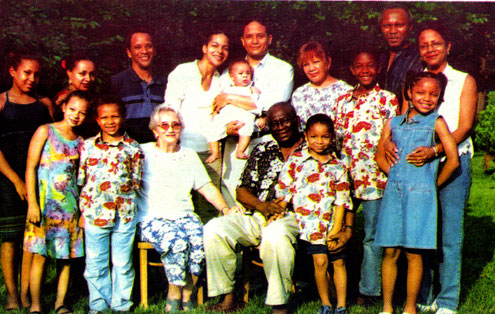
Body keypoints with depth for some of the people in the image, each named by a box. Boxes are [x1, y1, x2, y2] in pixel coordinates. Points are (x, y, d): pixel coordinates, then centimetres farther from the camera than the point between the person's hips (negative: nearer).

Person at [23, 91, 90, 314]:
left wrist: (82, 207, 7)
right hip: (44, 202, -4)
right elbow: (31, 168, -5)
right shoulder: (45, 132, 0)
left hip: (70, 204, 4)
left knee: (66, 257, 5)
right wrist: (32, 203, -11)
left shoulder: (80, 142, 11)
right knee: (39, 255, -3)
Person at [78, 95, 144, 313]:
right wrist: (83, 209, 6)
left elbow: (137, 181, 10)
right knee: (95, 264, 7)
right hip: (94, 212, 1)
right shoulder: (87, 146, 6)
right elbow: (80, 180, 9)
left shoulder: (132, 148, 4)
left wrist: (127, 186, -8)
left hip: (124, 213, 0)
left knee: (122, 263, 7)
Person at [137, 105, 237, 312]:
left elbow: (206, 187, 17)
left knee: (200, 240, -29)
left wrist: (225, 209, 3)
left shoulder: (189, 155, 20)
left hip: (184, 215, 3)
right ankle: (174, 294, -15)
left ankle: (186, 295, -12)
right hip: (153, 218, -3)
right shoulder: (143, 153, 7)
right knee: (177, 241, -34)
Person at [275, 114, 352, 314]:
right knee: (320, 261, -9)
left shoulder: (337, 166, 6)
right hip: (310, 222, -2)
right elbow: (284, 190, 6)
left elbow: (341, 201, 4)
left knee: (339, 262, 3)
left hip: (332, 222, 2)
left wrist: (336, 230, -3)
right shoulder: (296, 160, 4)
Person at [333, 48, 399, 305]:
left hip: (374, 175, -3)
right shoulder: (343, 101, 12)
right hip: (345, 175, 4)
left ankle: (369, 290, 12)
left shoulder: (388, 100, 1)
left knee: (372, 235, 2)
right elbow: (336, 137, 15)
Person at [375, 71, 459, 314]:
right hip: (393, 191, 3)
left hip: (420, 193, -3)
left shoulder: (436, 123, 1)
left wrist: (433, 185, 2)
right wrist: (396, 176, 9)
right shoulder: (393, 123, 11)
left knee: (413, 253, 0)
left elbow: (453, 160, -5)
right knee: (390, 252, 5)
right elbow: (380, 156, 19)